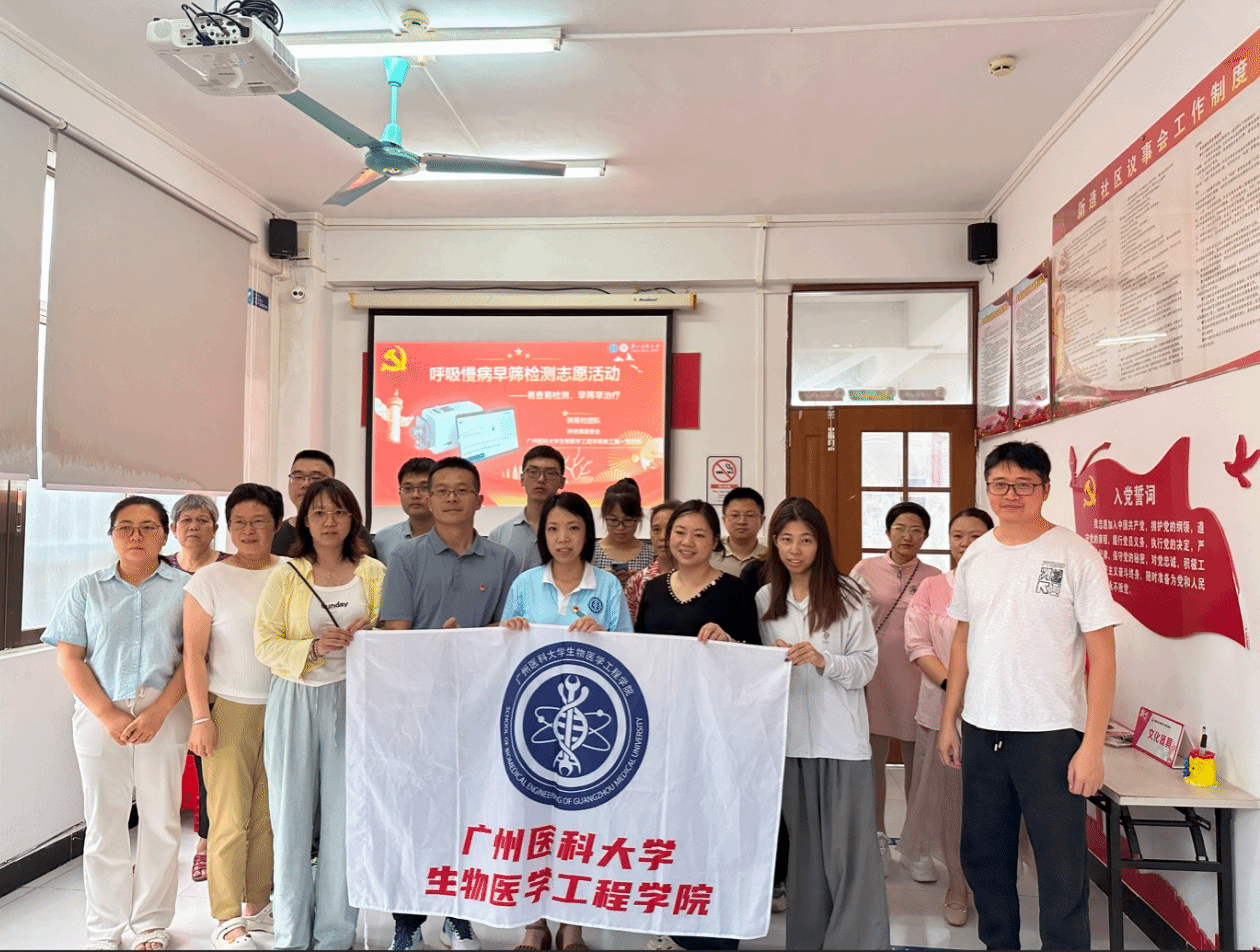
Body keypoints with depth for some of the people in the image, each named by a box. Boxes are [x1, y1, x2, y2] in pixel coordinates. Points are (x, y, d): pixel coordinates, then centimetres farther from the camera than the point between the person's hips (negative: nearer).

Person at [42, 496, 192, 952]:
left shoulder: (184, 587, 3)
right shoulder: (87, 589, 7)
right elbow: (69, 659, 2)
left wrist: (158, 711, -13)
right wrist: (108, 714, -9)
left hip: (165, 714, -1)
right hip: (100, 715, 1)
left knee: (160, 821, 5)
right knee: (103, 822, 7)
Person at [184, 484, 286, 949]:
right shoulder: (209, 580, -2)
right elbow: (194, 655, -3)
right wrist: (201, 718, -7)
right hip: (230, 711, -2)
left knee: (269, 815, 9)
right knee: (231, 818, -1)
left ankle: (258, 904, 25)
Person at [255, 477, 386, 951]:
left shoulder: (373, 573, 5)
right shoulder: (286, 574, 3)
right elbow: (265, 643, -1)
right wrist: (312, 648, -17)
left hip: (350, 699, 0)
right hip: (294, 700, 0)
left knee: (345, 815, 4)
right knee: (291, 815, 6)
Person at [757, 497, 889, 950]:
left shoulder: (846, 595, -3)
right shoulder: (764, 599, 7)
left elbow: (866, 665, -3)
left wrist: (822, 660, -19)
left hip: (842, 738, -3)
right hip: (789, 737, 3)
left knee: (848, 849, -2)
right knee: (803, 846, 12)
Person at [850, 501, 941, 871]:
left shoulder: (933, 578, 4)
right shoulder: (865, 569, 2)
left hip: (915, 677, 0)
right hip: (873, 674, 0)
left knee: (916, 761, 8)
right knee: (872, 757, 5)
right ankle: (877, 836, 22)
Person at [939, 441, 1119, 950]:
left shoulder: (1076, 556, -8)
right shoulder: (975, 555, 7)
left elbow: (1102, 655, -9)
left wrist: (1092, 745, -13)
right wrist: (948, 720, 10)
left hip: (1051, 734, -5)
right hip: (981, 731, 5)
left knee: (1062, 869, 3)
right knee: (983, 857, 16)